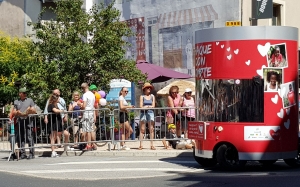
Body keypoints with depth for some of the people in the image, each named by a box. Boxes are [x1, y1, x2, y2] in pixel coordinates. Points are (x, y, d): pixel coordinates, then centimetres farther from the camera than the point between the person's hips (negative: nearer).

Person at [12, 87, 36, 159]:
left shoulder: (30, 100, 14)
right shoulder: (16, 102, 18)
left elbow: (34, 111, 10)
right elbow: (14, 113, 14)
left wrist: (30, 111, -12)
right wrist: (17, 113, -8)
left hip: (28, 121, -2)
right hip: (19, 122, 2)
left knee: (29, 138, -10)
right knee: (19, 138, -1)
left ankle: (31, 154, -9)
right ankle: (22, 154, 4)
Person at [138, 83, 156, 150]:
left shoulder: (152, 96, 12)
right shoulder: (142, 96, 5)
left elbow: (153, 106, 5)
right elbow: (141, 106, -2)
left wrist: (146, 106, -7)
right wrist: (149, 106, -9)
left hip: (150, 113, 2)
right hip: (143, 113, -2)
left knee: (151, 129, -2)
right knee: (142, 129, -4)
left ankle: (151, 145, 0)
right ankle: (141, 145, -5)